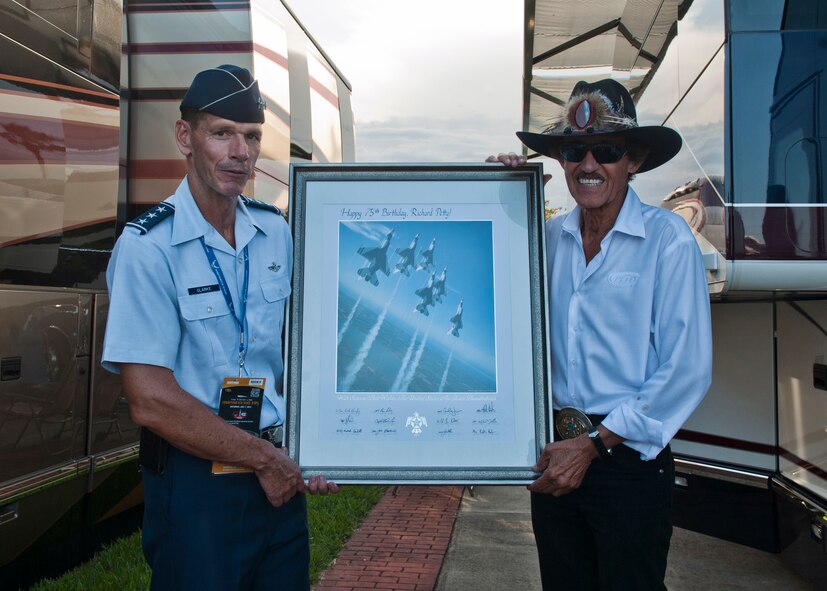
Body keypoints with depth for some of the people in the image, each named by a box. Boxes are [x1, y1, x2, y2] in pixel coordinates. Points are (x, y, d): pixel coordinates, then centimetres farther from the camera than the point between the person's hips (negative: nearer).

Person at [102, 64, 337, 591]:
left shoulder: (277, 232, 3)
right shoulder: (147, 247, -14)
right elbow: (152, 401, -18)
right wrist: (265, 458, -11)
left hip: (280, 475, 5)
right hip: (196, 483, -5)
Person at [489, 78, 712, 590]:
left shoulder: (667, 238, -9)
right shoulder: (549, 237, 3)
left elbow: (687, 370, -12)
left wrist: (593, 444, -12)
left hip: (629, 459, -4)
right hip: (554, 455, 4)